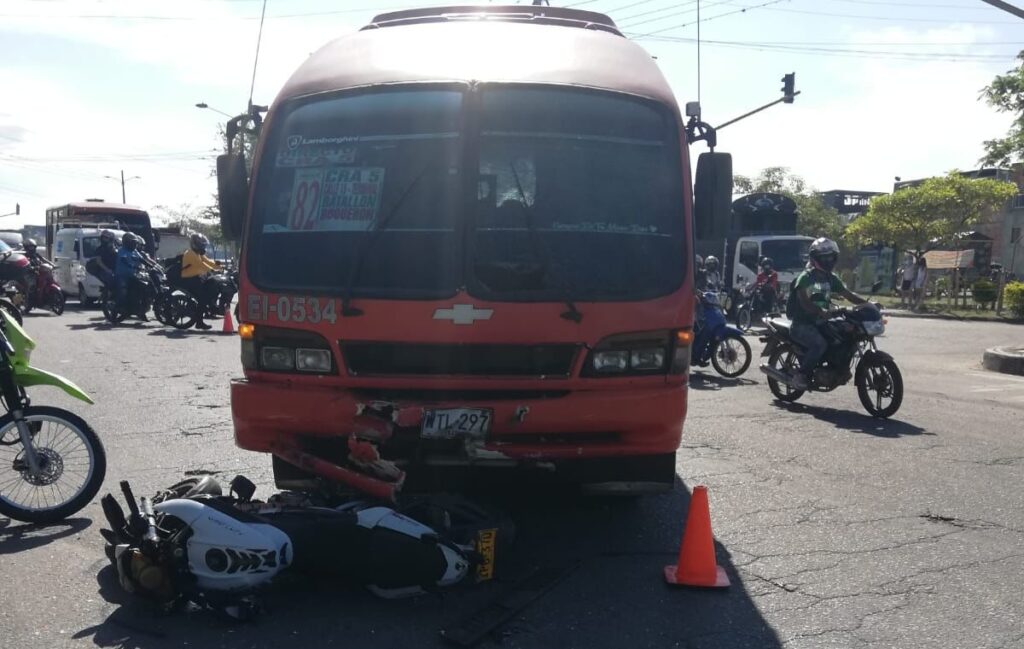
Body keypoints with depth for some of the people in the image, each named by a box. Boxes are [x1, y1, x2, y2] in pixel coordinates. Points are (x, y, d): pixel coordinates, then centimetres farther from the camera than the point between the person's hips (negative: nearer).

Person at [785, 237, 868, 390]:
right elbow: (804, 301, -24)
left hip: (821, 322, 8)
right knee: (820, 344, -32)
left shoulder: (831, 278, 12)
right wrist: (820, 311, -40)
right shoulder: (805, 277, -11)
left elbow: (849, 294, 12)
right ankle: (801, 375, -18)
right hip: (802, 324, -8)